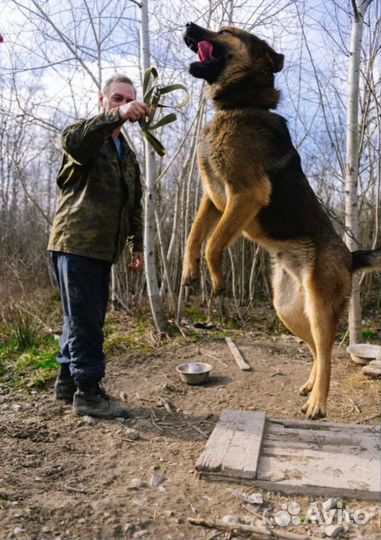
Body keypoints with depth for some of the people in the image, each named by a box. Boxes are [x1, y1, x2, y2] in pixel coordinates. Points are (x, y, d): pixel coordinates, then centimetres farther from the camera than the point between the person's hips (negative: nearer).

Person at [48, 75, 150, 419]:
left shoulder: (128, 154, 22)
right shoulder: (85, 134, 1)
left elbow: (134, 205, 22)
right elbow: (72, 140, -26)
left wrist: (137, 245, 16)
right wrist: (116, 116, -39)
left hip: (103, 248, 8)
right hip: (76, 242, -8)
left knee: (85, 318, 12)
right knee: (85, 319, -7)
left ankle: (67, 381, 24)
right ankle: (88, 391, 3)